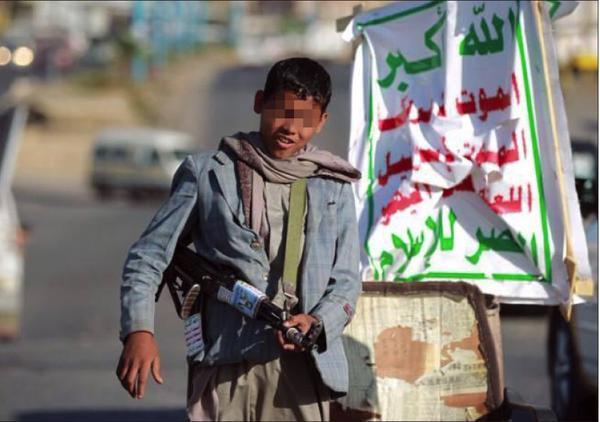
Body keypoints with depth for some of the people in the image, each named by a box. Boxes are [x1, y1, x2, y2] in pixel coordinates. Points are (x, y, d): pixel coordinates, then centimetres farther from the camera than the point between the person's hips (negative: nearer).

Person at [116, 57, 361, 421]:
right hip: (226, 365, -2)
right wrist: (139, 330, -10)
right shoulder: (208, 173, 10)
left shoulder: (333, 187, 15)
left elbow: (346, 281, 14)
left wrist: (317, 322, -10)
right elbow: (148, 256, 8)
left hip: (302, 366, 2)